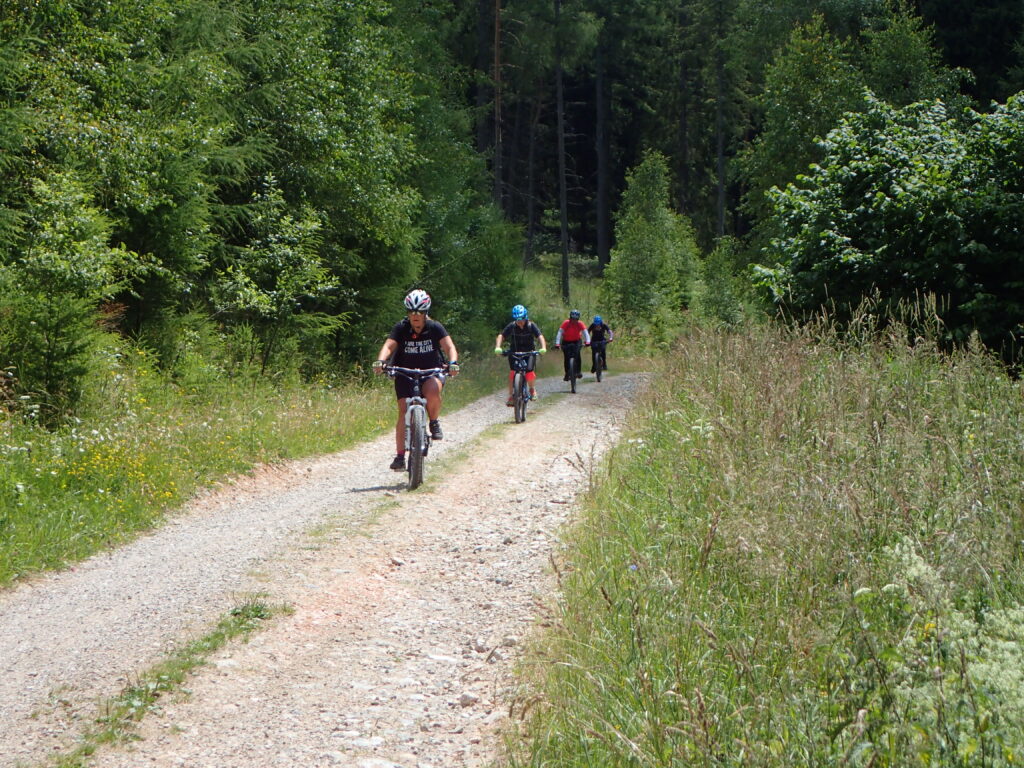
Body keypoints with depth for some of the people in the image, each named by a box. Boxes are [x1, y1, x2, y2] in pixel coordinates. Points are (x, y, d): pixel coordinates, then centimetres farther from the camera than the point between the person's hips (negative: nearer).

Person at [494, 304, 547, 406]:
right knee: (512, 372, -19)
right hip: (514, 351, 1)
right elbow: (501, 336, -18)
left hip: (529, 352, -1)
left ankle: (532, 388, 11)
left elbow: (540, 336, -24)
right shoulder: (511, 326, -12)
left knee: (529, 371, -20)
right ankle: (510, 396, -8)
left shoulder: (531, 325, -14)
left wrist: (543, 348, -42)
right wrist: (497, 347, -37)